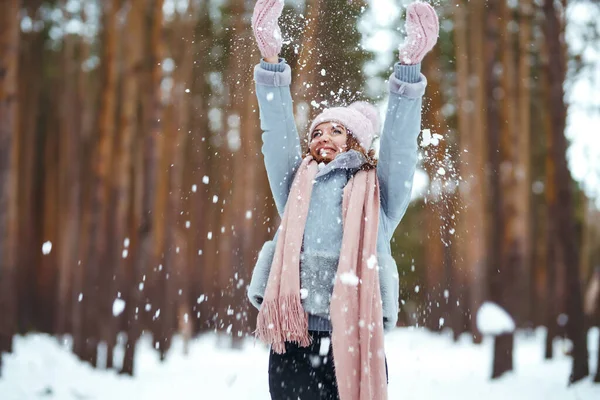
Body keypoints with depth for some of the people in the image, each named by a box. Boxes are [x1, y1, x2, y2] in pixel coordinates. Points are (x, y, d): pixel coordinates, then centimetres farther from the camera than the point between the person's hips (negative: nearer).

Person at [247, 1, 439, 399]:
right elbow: (277, 131, 11)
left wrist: (410, 63, -8)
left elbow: (400, 141, 3)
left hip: (356, 340, -2)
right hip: (292, 341, 2)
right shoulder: (297, 188, 21)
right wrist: (271, 55, 0)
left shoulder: (378, 195, 16)